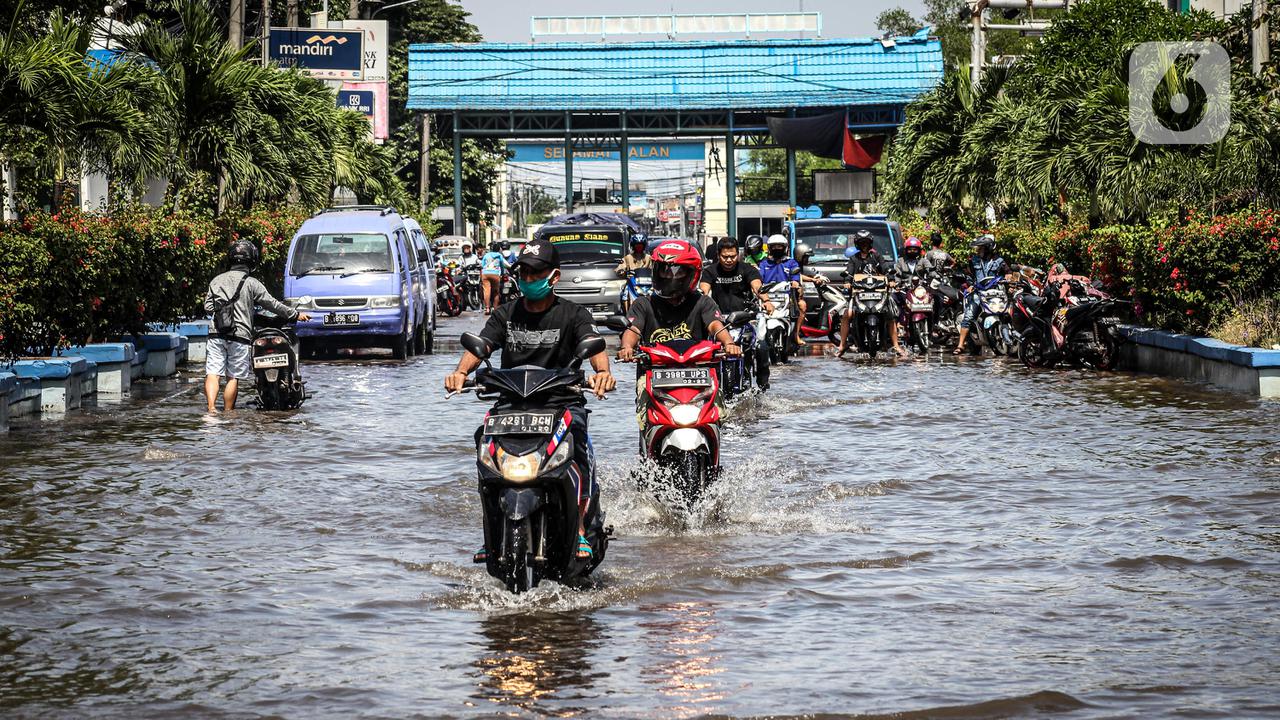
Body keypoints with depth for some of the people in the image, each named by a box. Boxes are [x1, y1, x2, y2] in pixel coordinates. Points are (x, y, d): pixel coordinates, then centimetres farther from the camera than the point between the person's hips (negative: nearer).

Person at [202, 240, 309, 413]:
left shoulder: (217, 280, 12)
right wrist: (296, 314, 11)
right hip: (240, 335, -3)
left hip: (217, 334, 3)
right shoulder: (252, 283, 0)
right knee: (233, 377, 4)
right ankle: (228, 412, 8)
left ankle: (211, 407, -21)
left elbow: (208, 306, 10)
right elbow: (272, 304, 2)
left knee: (213, 374, -3)